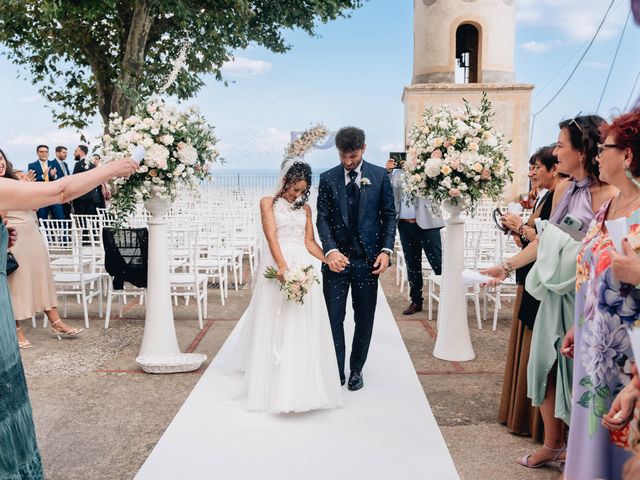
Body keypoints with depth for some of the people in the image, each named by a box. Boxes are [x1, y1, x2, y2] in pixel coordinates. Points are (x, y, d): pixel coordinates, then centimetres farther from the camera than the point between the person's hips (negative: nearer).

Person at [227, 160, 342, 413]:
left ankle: (301, 386, 10)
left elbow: (310, 242, 11)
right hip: (276, 266, -3)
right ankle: (275, 386, 10)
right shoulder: (268, 203, 3)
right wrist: (282, 266, -25)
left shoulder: (305, 208, 16)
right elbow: (271, 237, -10)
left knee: (303, 328, 2)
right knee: (274, 326, 1)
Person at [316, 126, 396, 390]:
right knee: (334, 318, 3)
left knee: (364, 319, 10)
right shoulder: (328, 178, 2)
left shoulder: (379, 176, 1)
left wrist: (386, 250, -7)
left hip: (368, 259, 0)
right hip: (336, 258, 0)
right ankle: (335, 372, 17)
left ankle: (356, 369, 27)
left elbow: (389, 215, 4)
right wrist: (330, 250, -16)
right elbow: (322, 218, -1)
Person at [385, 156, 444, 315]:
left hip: (426, 223, -4)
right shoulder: (397, 172, 10)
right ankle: (416, 301, 22)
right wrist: (388, 172, -5)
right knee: (412, 264, 12)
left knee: (438, 262, -4)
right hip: (405, 224, 5)